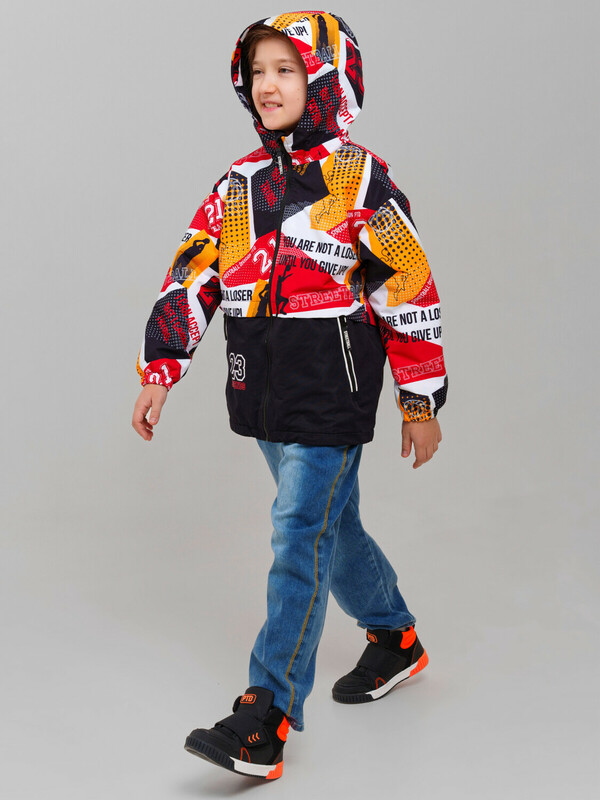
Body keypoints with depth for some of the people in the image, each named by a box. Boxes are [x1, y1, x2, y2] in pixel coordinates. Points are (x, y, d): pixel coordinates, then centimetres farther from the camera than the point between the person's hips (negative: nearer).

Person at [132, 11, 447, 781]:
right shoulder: (238, 184, 10)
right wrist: (158, 372, 0)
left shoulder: (359, 179, -7)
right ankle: (394, 639, 40)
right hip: (263, 391, 7)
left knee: (302, 533, -10)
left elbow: (410, 289, -6)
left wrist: (421, 403, -4)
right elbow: (192, 277, 9)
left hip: (334, 389, -6)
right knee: (332, 522, 18)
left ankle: (266, 719, -9)